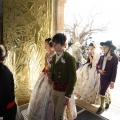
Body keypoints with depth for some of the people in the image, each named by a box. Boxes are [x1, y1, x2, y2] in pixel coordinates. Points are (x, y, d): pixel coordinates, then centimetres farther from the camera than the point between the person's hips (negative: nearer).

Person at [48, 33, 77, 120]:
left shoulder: (69, 58, -16)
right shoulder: (54, 57, 7)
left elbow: (73, 78, -17)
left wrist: (67, 96, -17)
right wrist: (51, 77, -4)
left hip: (64, 91, -7)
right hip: (54, 89, 7)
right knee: (59, 113, 19)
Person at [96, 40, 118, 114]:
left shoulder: (114, 58, -14)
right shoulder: (102, 57, 2)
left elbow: (114, 70, -14)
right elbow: (98, 66, 13)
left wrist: (112, 82, -16)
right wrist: (99, 70, -11)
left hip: (108, 77, -6)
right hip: (102, 76, 6)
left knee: (102, 92, -7)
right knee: (104, 91, 18)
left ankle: (102, 107, 12)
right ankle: (108, 101, 45)